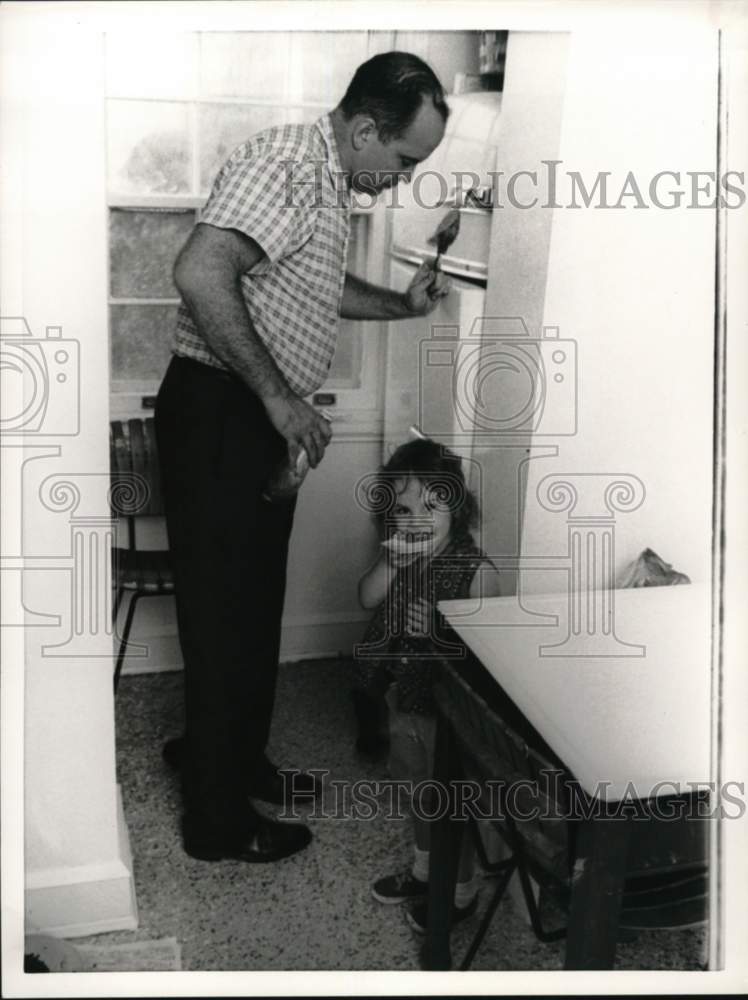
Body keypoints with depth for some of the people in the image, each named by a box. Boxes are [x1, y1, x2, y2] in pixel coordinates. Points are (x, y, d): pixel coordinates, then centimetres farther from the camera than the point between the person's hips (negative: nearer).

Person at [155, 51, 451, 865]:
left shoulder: (332, 185, 13)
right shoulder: (283, 163, -18)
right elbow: (199, 275, -32)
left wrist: (401, 304, 14)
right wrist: (278, 396, -26)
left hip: (262, 419, 10)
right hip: (217, 413, -10)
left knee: (256, 606, 19)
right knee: (223, 615, 0)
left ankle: (236, 761, 37)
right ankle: (216, 820, 15)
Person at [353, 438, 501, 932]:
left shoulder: (476, 569, -24)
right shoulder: (402, 553, -5)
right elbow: (368, 598, -7)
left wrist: (437, 632, -34)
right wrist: (392, 561, -24)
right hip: (406, 698, 7)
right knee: (418, 790, 25)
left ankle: (461, 892, 34)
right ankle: (424, 870, 48)